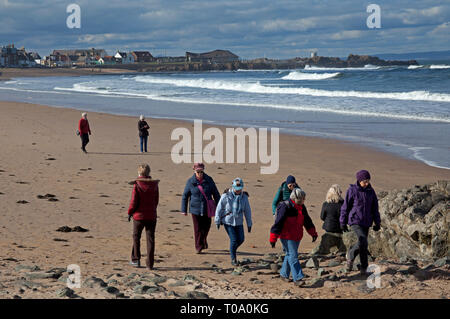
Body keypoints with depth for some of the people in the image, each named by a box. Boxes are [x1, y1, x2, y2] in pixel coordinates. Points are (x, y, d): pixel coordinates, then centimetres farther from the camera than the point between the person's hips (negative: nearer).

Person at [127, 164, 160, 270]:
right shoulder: (154, 185, -1)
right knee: (150, 239, 5)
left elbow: (134, 201, -11)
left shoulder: (137, 185, -12)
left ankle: (136, 260, 17)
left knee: (136, 237, 15)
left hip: (139, 215, -3)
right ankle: (150, 264, 3)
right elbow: (156, 200, 5)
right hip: (151, 216, 3)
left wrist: (130, 212, 3)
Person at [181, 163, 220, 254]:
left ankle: (203, 240, 39)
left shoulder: (209, 180, -3)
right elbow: (185, 196, 1)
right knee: (197, 229, -2)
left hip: (206, 209, 2)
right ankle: (198, 247, 8)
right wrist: (184, 210, 0)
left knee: (206, 227, 10)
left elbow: (216, 194, 4)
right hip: (195, 209, -2)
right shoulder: (190, 181, -6)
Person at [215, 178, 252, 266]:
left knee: (241, 239, 1)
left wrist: (249, 224, 6)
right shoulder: (226, 195, -13)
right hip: (228, 221, -4)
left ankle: (233, 250, 33)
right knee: (234, 240, -8)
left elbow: (247, 210, 5)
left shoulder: (244, 196, -3)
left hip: (238, 222, 4)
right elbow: (219, 208, -6)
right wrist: (217, 221, -5)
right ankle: (233, 259, 8)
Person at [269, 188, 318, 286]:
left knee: (290, 255, 17)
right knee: (293, 256, -11)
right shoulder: (285, 207, -18)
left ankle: (284, 274, 32)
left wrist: (313, 233, 20)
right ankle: (297, 278, -14)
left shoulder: (301, 207, 7)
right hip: (287, 236, -8)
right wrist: (273, 239, -18)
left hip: (297, 236, 8)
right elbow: (278, 222, -18)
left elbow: (307, 221, 20)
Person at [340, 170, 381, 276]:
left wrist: (377, 223, 12)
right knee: (363, 242, -20)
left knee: (362, 244, 6)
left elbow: (375, 208, 13)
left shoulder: (371, 191, 5)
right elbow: (345, 207, -1)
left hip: (366, 222, 5)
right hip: (355, 221, -5)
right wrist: (343, 222, 0)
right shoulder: (352, 190, -7)